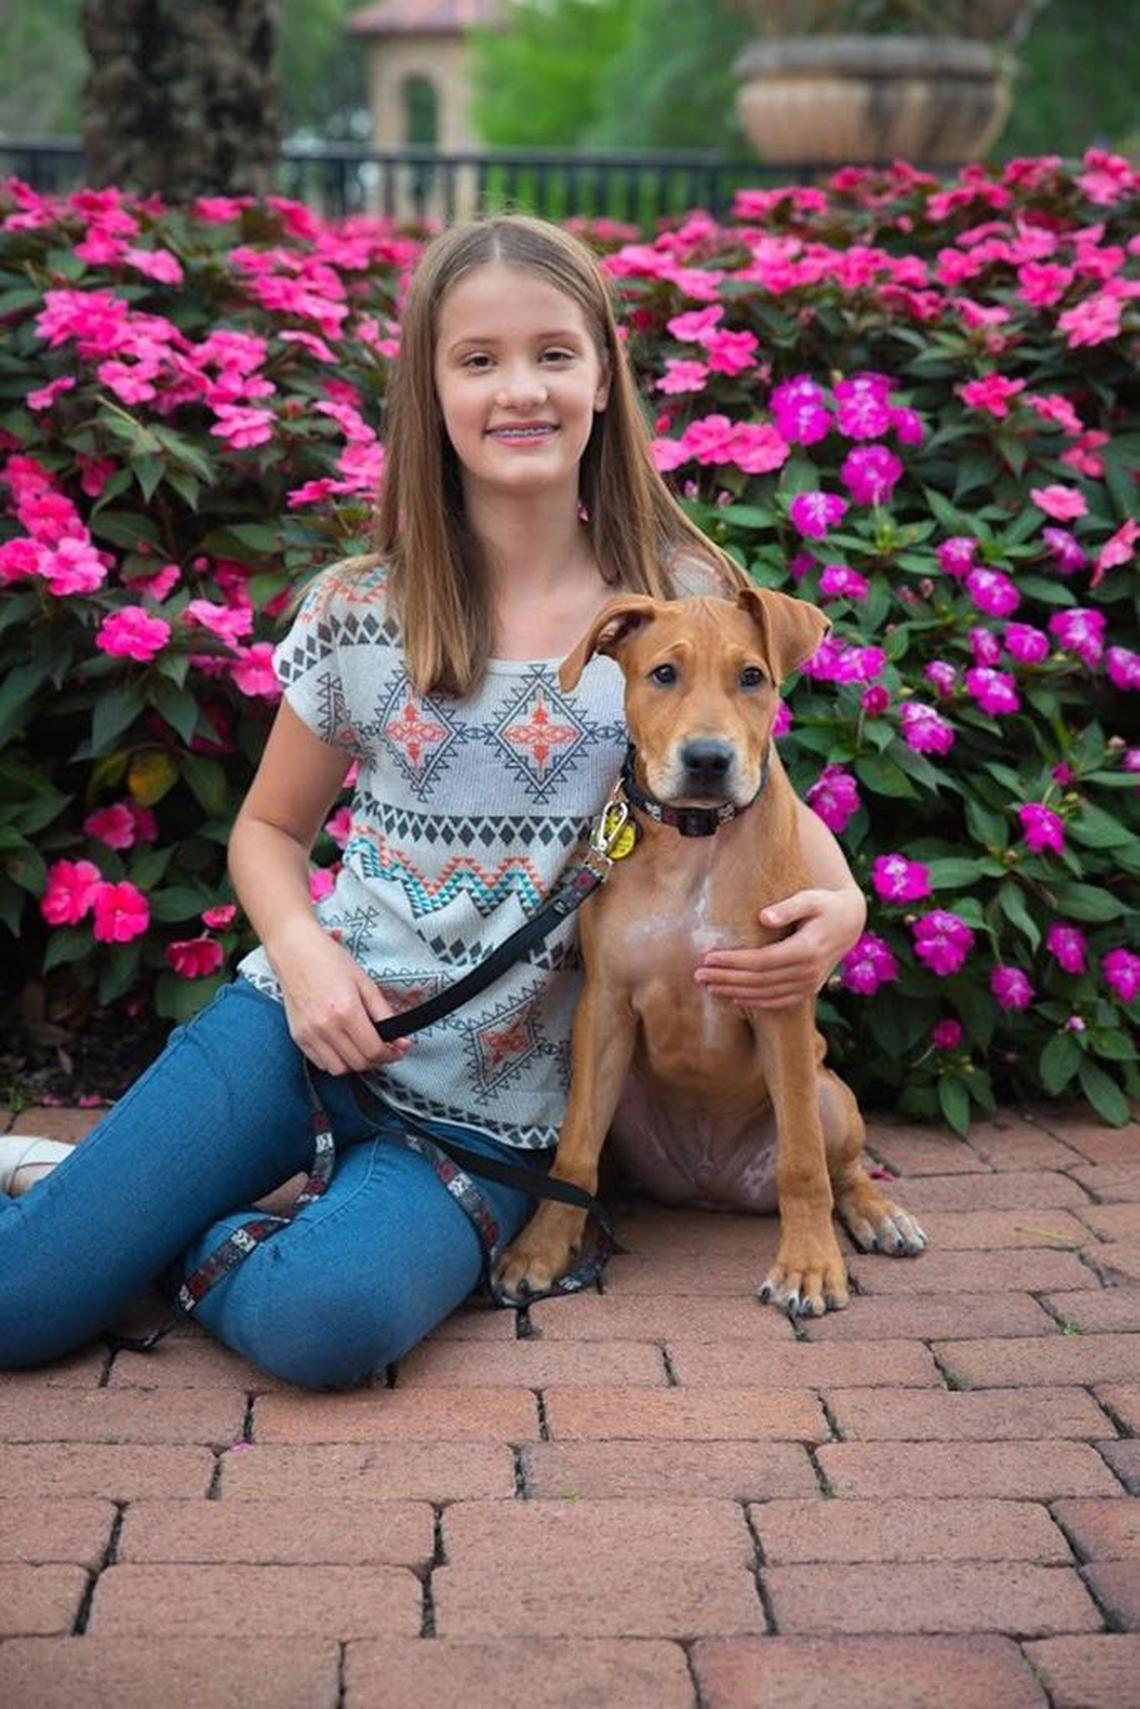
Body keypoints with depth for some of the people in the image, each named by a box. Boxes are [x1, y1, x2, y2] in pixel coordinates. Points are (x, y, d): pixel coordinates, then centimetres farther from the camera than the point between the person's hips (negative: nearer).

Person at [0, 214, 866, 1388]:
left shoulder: (684, 606, -2)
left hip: (488, 1113, 0)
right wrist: (302, 949, -9)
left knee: (324, 1322, -32)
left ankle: (176, 1238, 1)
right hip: (306, 1025, 1)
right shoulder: (359, 613, 0)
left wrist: (837, 903, -11)